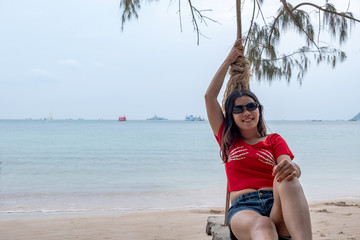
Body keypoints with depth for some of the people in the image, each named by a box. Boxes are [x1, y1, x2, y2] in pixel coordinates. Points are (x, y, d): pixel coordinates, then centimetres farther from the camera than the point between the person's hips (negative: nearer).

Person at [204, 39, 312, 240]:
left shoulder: (274, 140, 23)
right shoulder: (227, 140, 24)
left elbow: (291, 166, 3)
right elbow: (210, 96, 21)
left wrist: (291, 168, -25)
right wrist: (229, 61, 30)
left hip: (278, 204, 1)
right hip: (244, 208, -1)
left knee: (286, 179, -36)